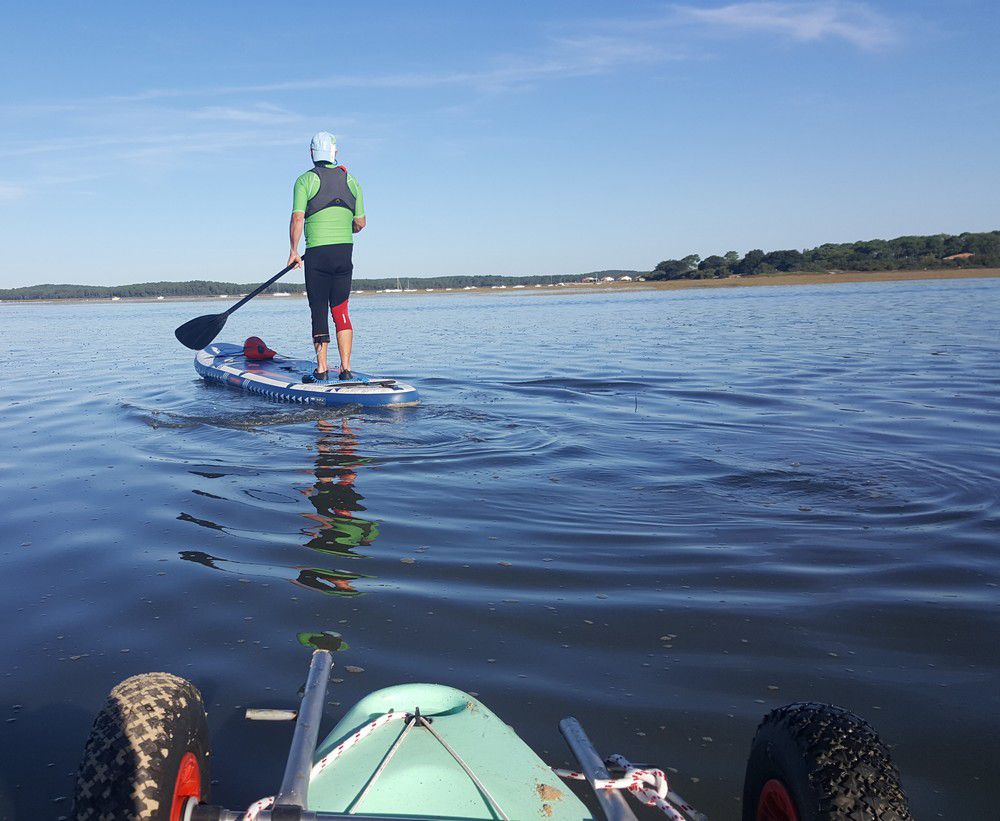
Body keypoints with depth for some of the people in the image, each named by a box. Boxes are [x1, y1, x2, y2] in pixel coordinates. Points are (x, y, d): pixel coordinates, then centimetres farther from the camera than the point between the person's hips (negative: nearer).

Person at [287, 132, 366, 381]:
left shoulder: (305, 180, -2)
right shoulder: (350, 180, 9)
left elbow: (297, 218, -11)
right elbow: (360, 223, 9)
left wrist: (293, 251, -4)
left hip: (317, 254, -3)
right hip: (345, 253, 3)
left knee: (319, 311, 4)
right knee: (340, 311, 9)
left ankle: (321, 369, 5)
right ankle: (346, 368, 2)